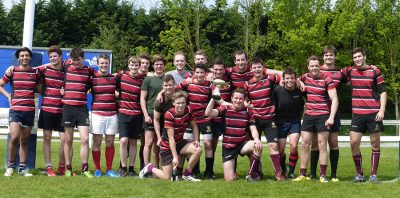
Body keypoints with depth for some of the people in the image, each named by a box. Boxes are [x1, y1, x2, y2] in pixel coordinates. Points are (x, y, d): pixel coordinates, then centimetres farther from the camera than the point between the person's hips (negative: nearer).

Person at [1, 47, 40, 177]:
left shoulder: (36, 73, 6)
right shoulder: (12, 71, 2)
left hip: (30, 110, 2)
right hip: (15, 109, -2)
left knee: (25, 140, 6)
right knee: (14, 138, -16)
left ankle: (22, 168, 13)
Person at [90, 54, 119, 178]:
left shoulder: (114, 78, 10)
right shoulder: (92, 78, 0)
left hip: (112, 114, 3)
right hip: (97, 114, -3)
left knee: (110, 143, 5)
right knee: (97, 142, 0)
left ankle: (109, 170, 11)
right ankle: (97, 169, 8)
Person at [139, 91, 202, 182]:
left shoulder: (188, 111, -9)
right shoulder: (169, 114, -26)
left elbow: (194, 126, 7)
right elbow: (171, 137, -26)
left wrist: (196, 140, -10)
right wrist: (175, 156, -29)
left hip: (179, 142, 6)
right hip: (167, 146, -6)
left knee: (198, 150, -23)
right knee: (166, 177, -8)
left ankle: (187, 175, -2)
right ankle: (150, 168, 23)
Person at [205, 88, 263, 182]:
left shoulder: (248, 112, 1)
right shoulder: (225, 109, -5)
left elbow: (253, 129, -3)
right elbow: (208, 113, -20)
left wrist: (256, 139, -25)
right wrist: (213, 98, -32)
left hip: (242, 144, 2)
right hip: (228, 147, -2)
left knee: (258, 146, -32)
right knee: (229, 179, -11)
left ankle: (252, 174, -14)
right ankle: (233, 172, 30)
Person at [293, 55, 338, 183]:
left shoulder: (327, 80, -7)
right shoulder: (305, 77, 6)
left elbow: (334, 99, -11)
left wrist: (331, 117, -19)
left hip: (323, 116, -4)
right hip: (308, 115, 4)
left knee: (322, 145, -2)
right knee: (304, 144, 2)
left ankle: (323, 175, 3)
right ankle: (302, 174, 7)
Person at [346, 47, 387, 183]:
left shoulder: (375, 71, 0)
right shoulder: (350, 71, 7)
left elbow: (383, 92, 0)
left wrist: (382, 110, -9)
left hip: (374, 113, -2)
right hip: (357, 114, 2)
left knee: (375, 144, 2)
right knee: (354, 143, -5)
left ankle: (373, 175, 10)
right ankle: (359, 174, 8)